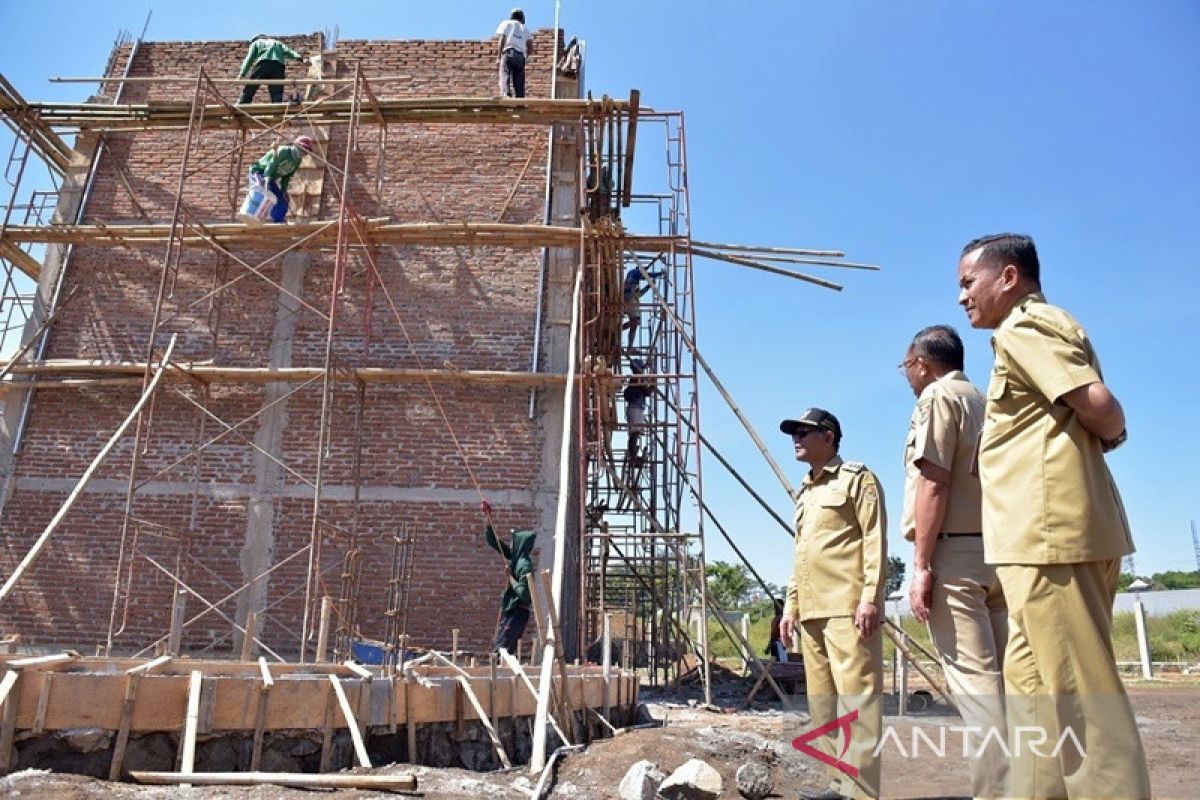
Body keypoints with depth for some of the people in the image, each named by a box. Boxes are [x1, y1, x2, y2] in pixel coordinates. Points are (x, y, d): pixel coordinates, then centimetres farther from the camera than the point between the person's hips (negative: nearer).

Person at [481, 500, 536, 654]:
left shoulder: (525, 565, -18)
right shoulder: (515, 557, 6)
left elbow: (524, 592, -25)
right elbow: (492, 541, 11)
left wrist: (510, 577, -15)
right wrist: (488, 517, 4)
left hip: (517, 612, -9)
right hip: (510, 610, 9)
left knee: (500, 648, -13)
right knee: (499, 646, 8)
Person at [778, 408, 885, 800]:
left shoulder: (856, 478, 2)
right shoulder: (804, 493, 25)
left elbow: (875, 540, -7)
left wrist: (870, 598, -16)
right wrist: (790, 605, 19)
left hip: (847, 606, -8)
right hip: (811, 610, 8)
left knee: (855, 696, -8)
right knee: (822, 700, 8)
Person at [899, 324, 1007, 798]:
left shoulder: (937, 396, -5)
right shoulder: (983, 402, 21)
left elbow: (934, 482, -15)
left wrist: (922, 565, -16)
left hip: (953, 553, -9)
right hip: (993, 549, 9)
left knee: (973, 678, -10)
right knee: (1003, 676, 9)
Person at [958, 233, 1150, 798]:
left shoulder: (1022, 327, -7)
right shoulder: (1047, 327, 23)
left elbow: (1100, 406, -17)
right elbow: (1104, 420, 20)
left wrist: (1107, 433, 2)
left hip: (1049, 531, -11)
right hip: (1055, 531, 11)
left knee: (1080, 693, -6)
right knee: (1031, 678, 14)